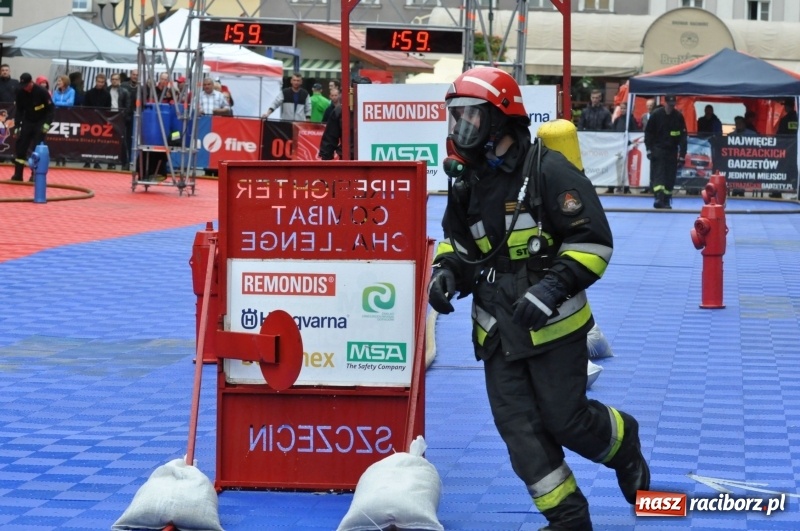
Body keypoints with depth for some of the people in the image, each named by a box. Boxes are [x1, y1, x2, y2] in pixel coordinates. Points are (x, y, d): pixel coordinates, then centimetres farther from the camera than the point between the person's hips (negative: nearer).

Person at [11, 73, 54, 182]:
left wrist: (47, 124, -24)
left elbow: (51, 109, -15)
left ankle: (35, 174, -4)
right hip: (27, 122, 4)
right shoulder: (20, 93, -7)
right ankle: (18, 174, 5)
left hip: (40, 123, -4)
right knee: (21, 147, 0)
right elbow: (19, 111, 2)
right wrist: (17, 126, -2)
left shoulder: (42, 92, -20)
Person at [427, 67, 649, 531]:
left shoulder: (548, 171, -16)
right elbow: (458, 241, 22)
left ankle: (625, 445, 30)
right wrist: (447, 270, 1)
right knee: (518, 427, 1)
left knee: (564, 419, -3)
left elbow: (593, 241, -16)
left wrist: (552, 288, -26)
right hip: (499, 328, 7)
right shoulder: (468, 181, 7)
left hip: (553, 323, -7)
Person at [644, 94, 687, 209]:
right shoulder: (656, 114, -7)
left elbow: (683, 137, -2)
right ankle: (659, 198, -24)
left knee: (670, 177, 4)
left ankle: (666, 201, 13)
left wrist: (682, 154, -6)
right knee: (658, 174, -13)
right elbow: (648, 133, -1)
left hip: (672, 151, 2)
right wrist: (649, 149, -7)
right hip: (658, 149, -2)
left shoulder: (678, 116, -3)